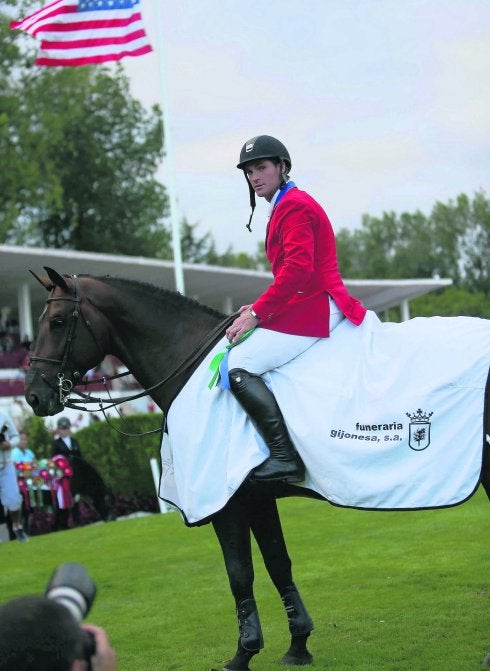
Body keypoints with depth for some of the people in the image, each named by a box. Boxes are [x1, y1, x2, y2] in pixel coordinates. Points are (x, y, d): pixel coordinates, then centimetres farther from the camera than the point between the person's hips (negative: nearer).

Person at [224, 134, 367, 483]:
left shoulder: (294, 205, -10)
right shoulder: (286, 206, 23)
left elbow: (298, 268, -22)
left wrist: (257, 313, -20)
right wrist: (262, 308, 12)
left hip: (311, 310, -11)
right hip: (310, 307, 11)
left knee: (239, 365, -18)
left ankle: (285, 458, -24)